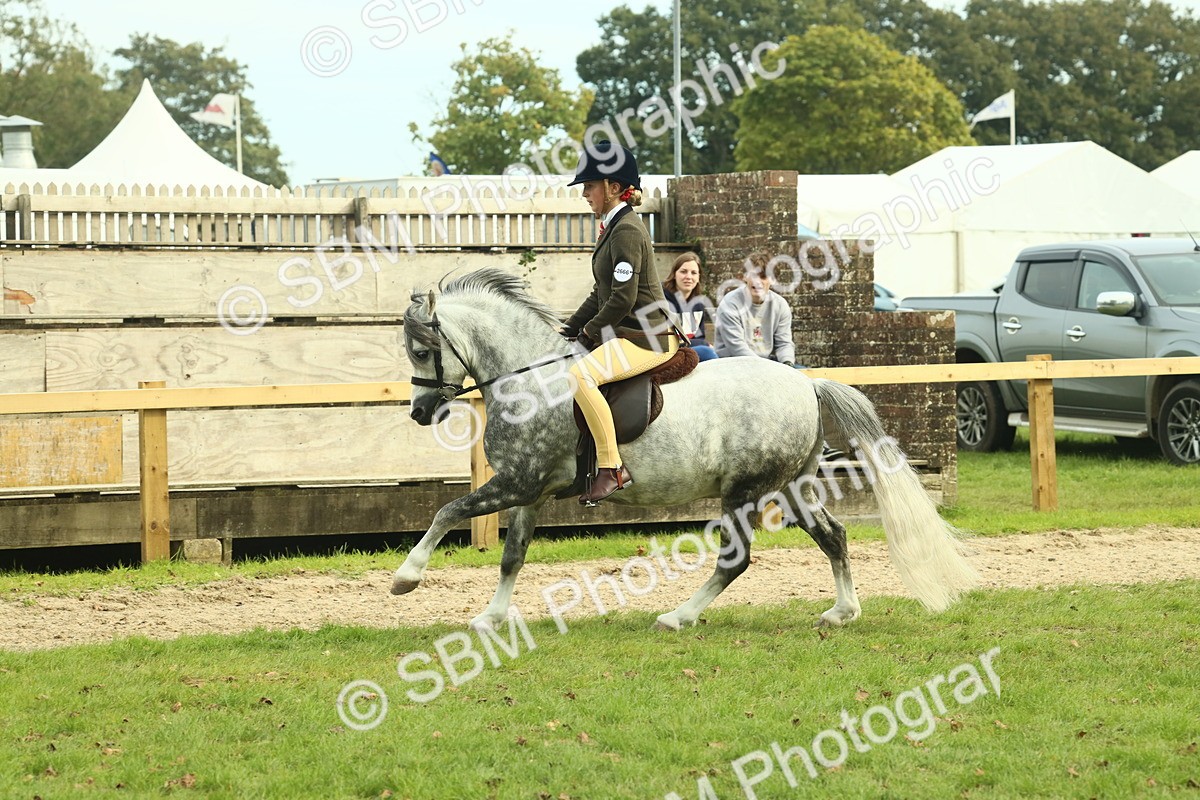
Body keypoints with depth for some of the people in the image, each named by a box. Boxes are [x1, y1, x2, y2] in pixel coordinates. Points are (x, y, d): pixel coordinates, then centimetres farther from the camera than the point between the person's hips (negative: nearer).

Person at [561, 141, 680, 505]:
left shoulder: (627, 231, -16)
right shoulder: (614, 226, 16)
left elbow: (623, 298, -22)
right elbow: (601, 294, 20)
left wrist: (591, 329, -8)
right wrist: (569, 330, 12)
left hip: (647, 337, -11)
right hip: (623, 334, 11)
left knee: (581, 374, -33)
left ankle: (611, 468, -29)